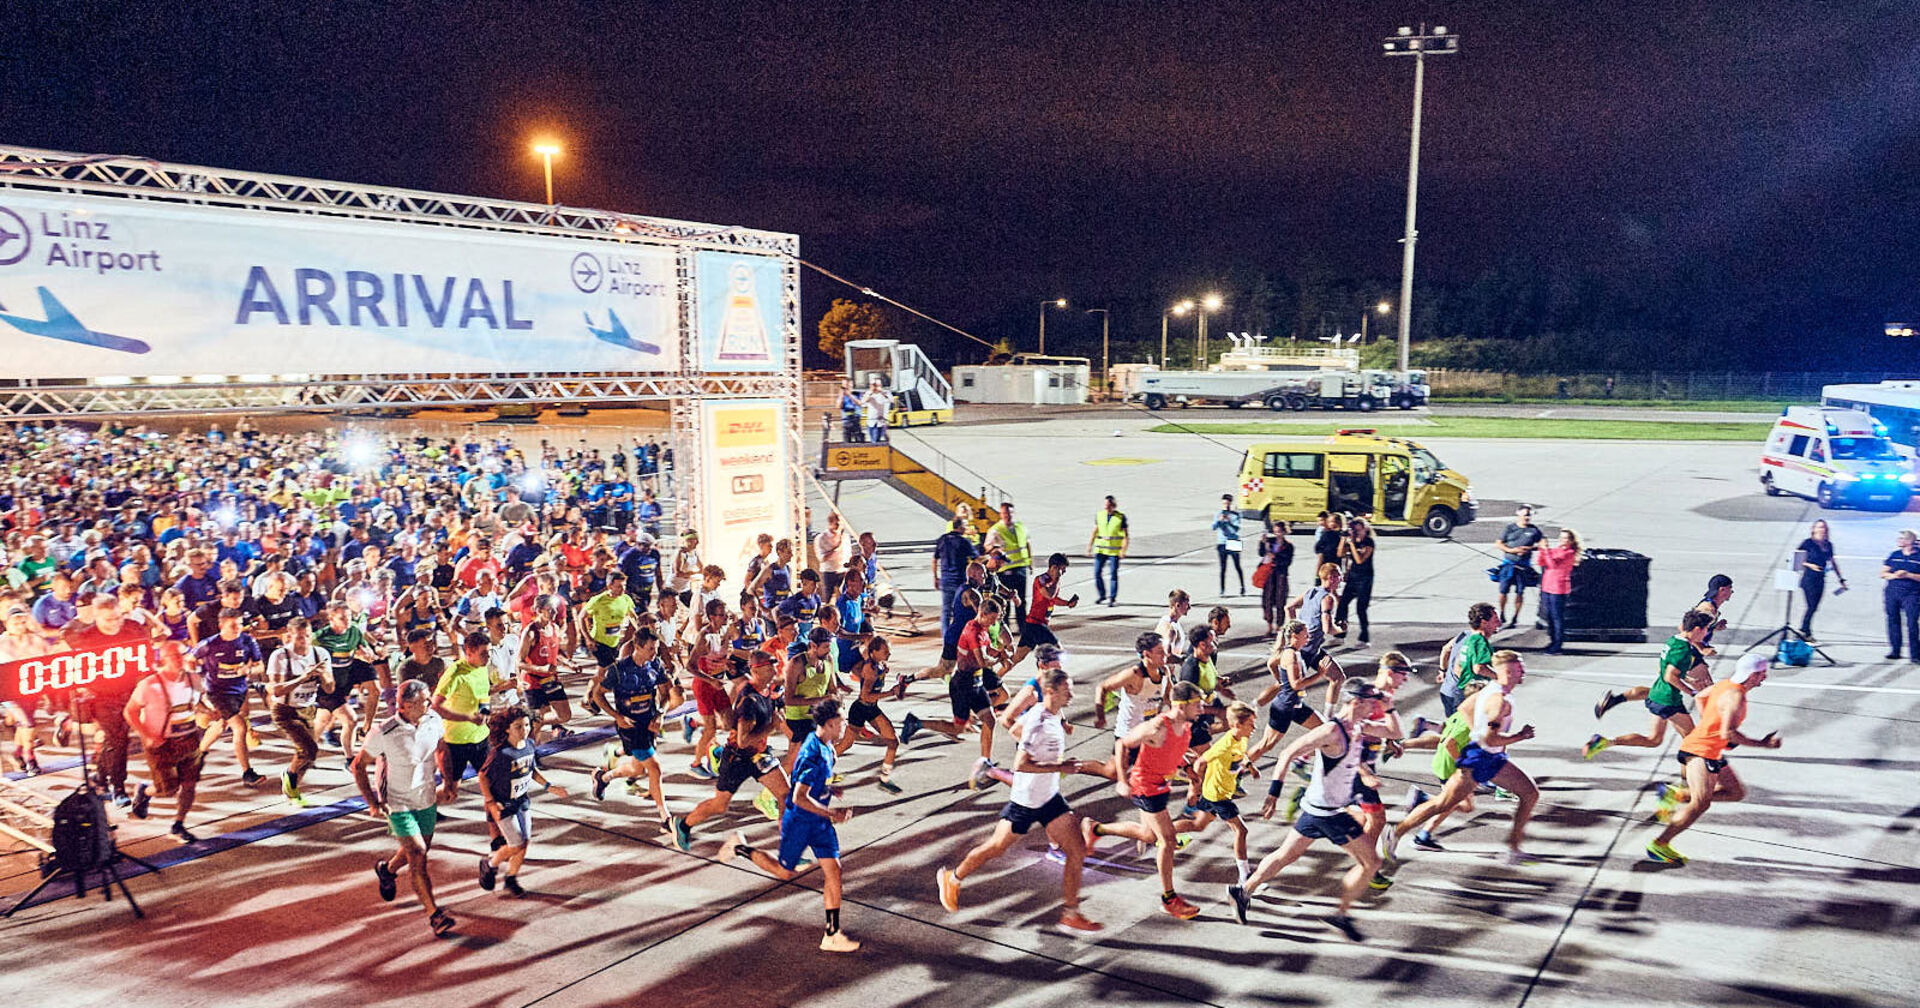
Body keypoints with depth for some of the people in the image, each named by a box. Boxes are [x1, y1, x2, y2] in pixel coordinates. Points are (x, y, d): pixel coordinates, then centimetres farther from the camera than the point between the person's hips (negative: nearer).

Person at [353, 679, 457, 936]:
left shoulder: (434, 721, -10)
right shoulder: (384, 734, -24)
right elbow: (358, 766, -11)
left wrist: (448, 782, 5)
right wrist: (373, 803, -14)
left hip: (427, 800, 6)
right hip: (398, 804, -6)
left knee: (421, 849, 21)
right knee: (418, 856, -11)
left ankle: (387, 869, 53)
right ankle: (434, 913, -2)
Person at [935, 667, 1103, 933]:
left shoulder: (1052, 716, 2)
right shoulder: (1038, 722, -25)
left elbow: (1016, 730, 19)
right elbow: (1020, 765, -29)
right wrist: (1060, 767, -28)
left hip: (1050, 798, 8)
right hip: (1025, 801, -8)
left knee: (1077, 853, -1)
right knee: (995, 848, 9)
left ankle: (1070, 912, 9)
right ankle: (951, 878, 32)